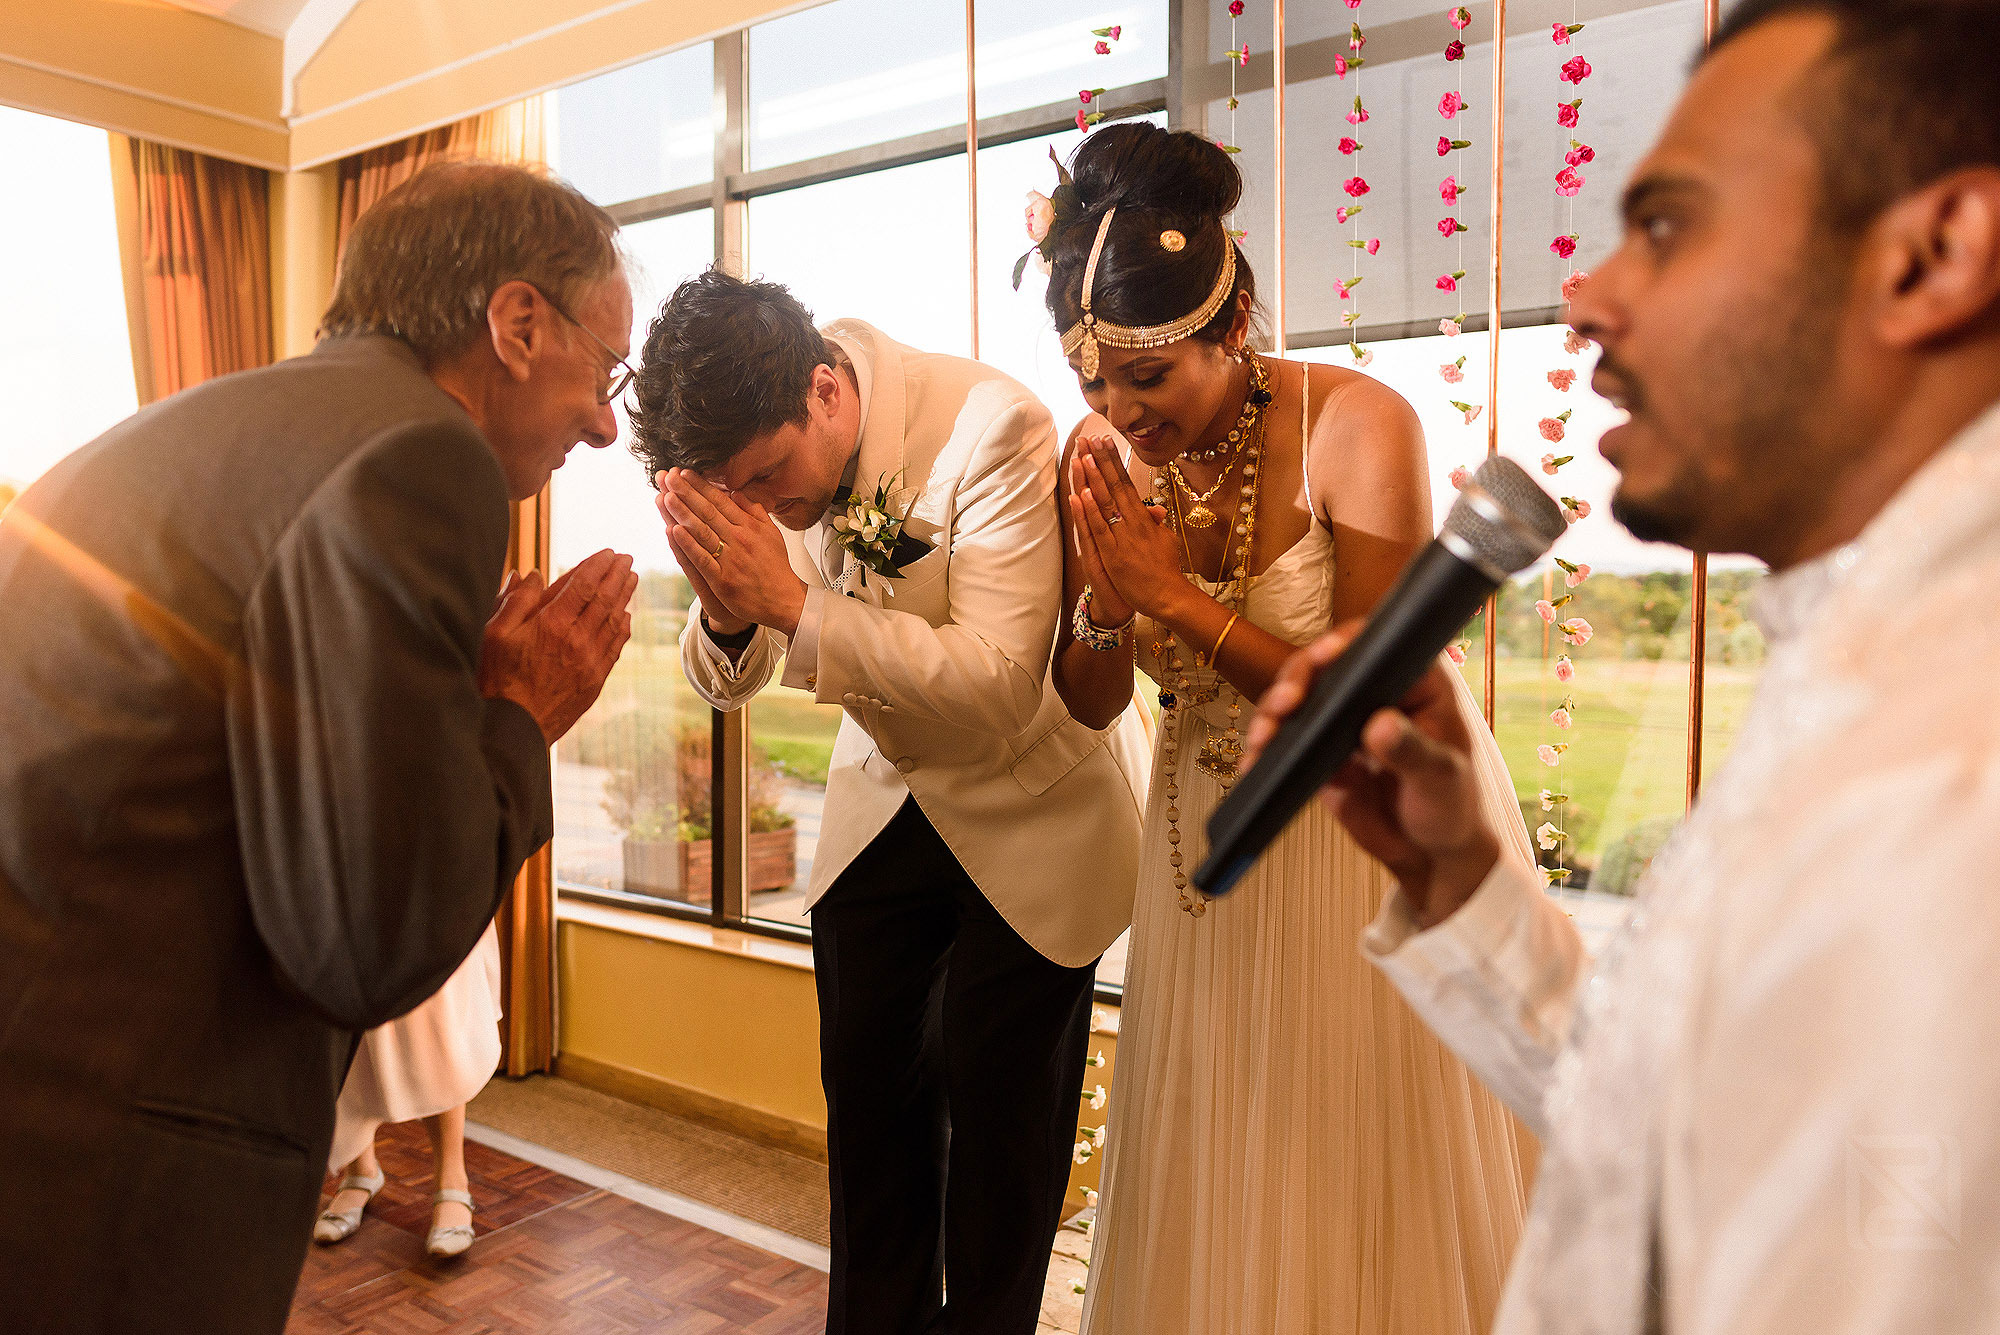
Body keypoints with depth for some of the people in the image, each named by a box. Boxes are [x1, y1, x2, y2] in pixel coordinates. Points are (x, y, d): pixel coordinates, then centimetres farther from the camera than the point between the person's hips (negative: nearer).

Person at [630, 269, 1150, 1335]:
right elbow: (725, 684, -1)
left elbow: (996, 689, -32)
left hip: (1030, 812, -4)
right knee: (867, 1107, 11)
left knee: (997, 1119, 4)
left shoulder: (992, 429, -27)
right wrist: (727, 613, -25)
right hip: (883, 802, 5)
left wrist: (792, 601, -37)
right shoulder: (747, 456, -10)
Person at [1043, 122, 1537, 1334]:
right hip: (1216, 839, 4)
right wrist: (1104, 608, -22)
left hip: (1381, 832, -4)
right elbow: (1093, 704, 0)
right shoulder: (1102, 456, -7)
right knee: (1212, 1198, 15)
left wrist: (1177, 599, -26)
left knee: (1377, 1192, 10)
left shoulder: (1357, 426, -20)